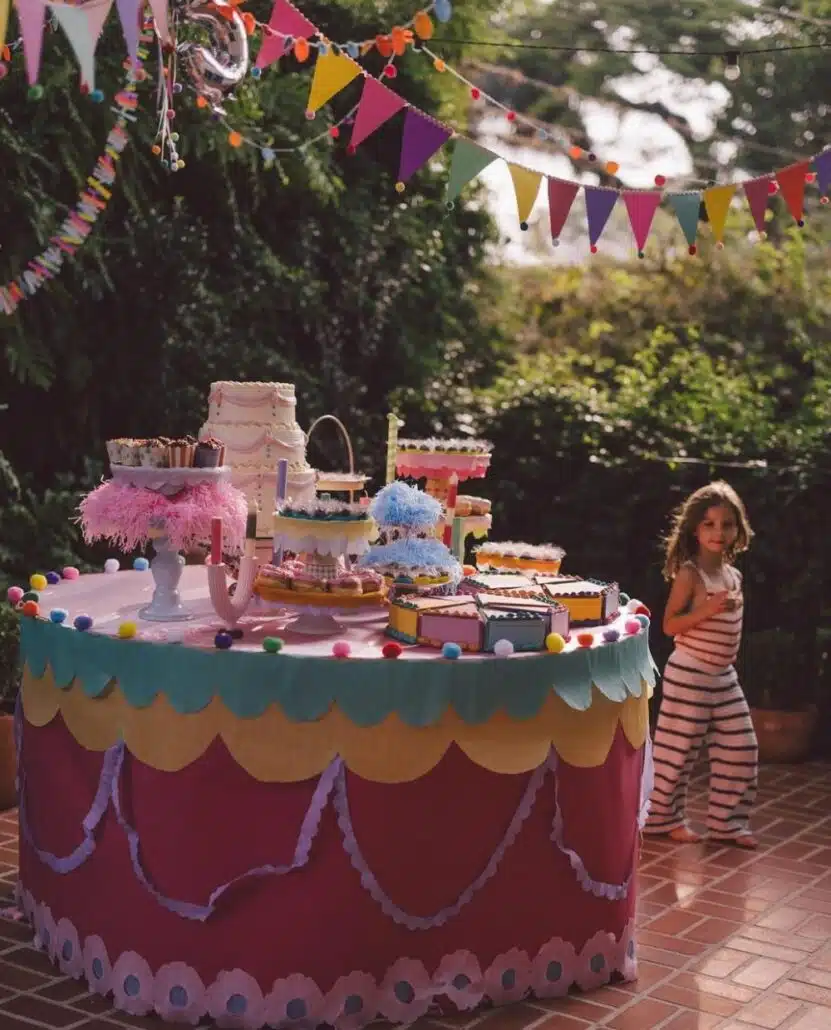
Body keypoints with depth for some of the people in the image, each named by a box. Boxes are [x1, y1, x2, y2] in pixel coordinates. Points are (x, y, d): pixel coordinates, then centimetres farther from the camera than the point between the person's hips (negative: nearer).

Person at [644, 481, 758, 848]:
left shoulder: (733, 575, 10)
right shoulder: (690, 574, -13)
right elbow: (669, 624, -17)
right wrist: (707, 610, -27)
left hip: (724, 676, 8)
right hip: (689, 675, -8)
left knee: (741, 748, 9)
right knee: (678, 749, 0)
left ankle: (727, 821, 21)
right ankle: (663, 817, 15)